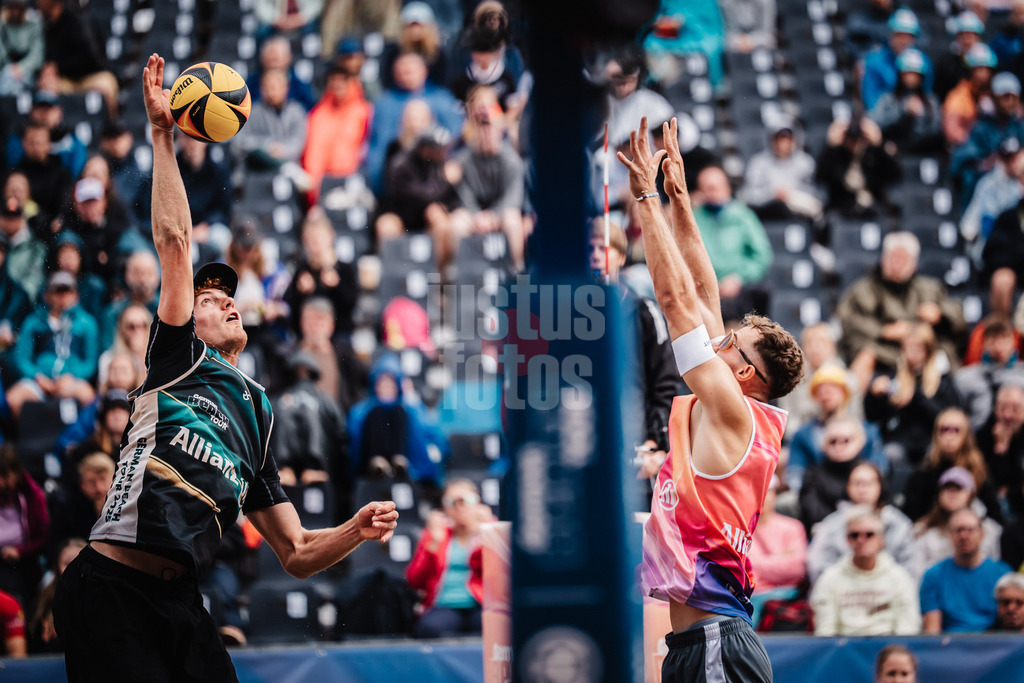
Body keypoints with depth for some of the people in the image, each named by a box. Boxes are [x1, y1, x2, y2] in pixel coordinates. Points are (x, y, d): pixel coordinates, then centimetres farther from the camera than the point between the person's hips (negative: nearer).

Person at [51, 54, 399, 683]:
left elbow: (298, 555, 23)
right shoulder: (179, 359, 11)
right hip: (109, 589, -6)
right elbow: (174, 241, 2)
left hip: (179, 603, 6)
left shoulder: (257, 417, 25)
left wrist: (359, 529, 5)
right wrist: (162, 134, 0)